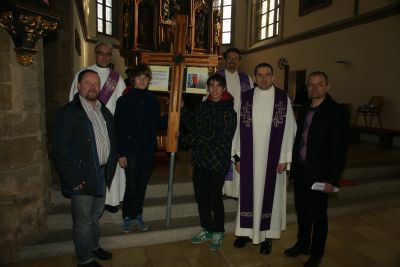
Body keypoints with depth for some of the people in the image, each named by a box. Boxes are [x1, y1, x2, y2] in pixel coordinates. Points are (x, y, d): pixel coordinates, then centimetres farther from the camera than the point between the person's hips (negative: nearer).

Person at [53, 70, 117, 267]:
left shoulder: (104, 111, 9)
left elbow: (112, 140, 14)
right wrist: (73, 180, -17)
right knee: (83, 221, 8)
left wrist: (110, 167, 8)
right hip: (82, 177, -6)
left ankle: (93, 246, 43)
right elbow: (61, 150, -16)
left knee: (95, 215, 23)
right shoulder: (68, 113, -13)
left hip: (102, 174, 7)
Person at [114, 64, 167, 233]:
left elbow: (158, 123, 12)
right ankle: (127, 217, 23)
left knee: (142, 185, 13)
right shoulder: (124, 100, -5)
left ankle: (137, 215, 29)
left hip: (148, 151, 4)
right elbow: (119, 129, -7)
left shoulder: (152, 101, 6)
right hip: (131, 152, -3)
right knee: (132, 186, 1)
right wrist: (121, 153, -10)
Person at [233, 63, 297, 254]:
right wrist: (238, 156, 0)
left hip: (273, 158, -1)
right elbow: (239, 128, 3)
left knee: (269, 194, 8)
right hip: (249, 157, 2)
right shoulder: (245, 98, 2)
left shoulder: (283, 99, -2)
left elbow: (289, 129, -2)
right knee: (248, 194, 11)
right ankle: (247, 231, 28)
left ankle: (267, 235, 23)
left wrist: (285, 158, -6)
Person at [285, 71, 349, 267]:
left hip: (319, 174, -5)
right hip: (300, 171, 6)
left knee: (318, 215, 10)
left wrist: (332, 179, -15)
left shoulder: (337, 112, -11)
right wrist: (293, 166, 7)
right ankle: (302, 245, 38)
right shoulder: (304, 110, 8)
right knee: (302, 211, 17)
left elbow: (340, 149, -13)